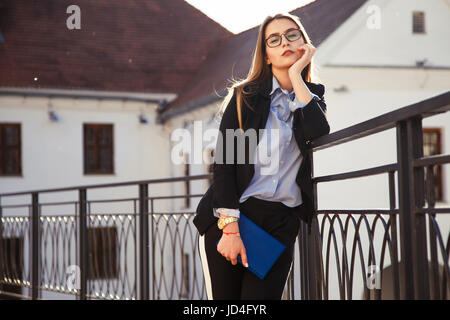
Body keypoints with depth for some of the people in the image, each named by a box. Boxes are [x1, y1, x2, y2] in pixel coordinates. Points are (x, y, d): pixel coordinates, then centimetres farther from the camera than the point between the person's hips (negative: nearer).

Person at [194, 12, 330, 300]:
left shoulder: (313, 96, 12)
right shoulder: (245, 96, 4)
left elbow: (319, 137, -11)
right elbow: (223, 162, -4)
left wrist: (296, 76, -8)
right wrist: (230, 227, -13)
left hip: (281, 224, 2)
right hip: (230, 216, -1)